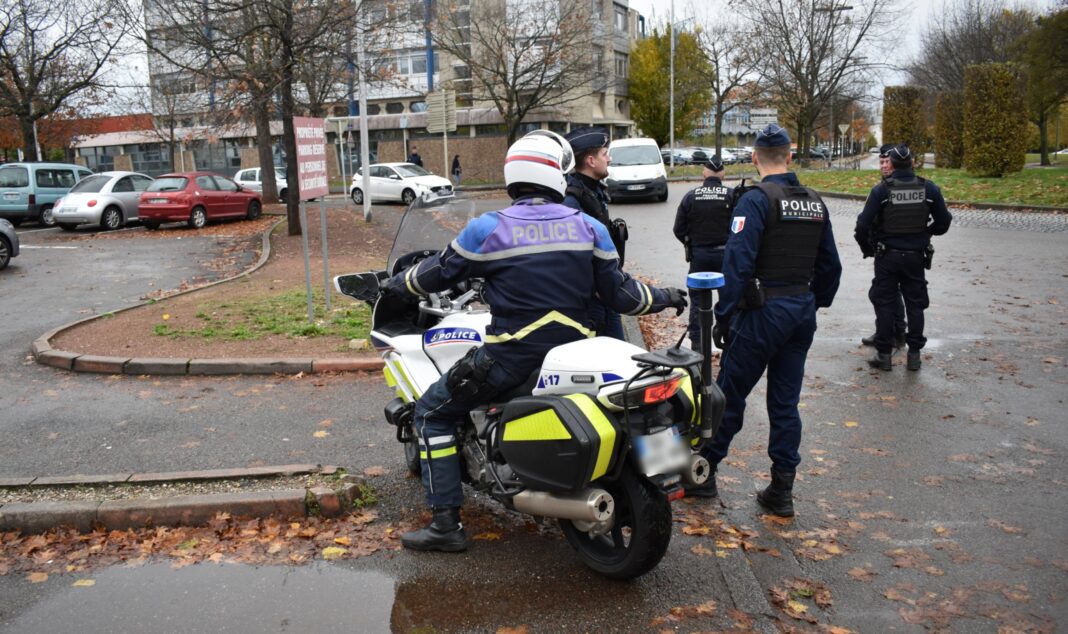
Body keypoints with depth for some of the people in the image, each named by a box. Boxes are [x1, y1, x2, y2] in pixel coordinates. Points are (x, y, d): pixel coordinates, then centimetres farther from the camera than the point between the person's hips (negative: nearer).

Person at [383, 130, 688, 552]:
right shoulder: (589, 227, 2)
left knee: (432, 412, 11)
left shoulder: (488, 229, -7)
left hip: (511, 357, -4)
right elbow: (620, 294, 4)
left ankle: (446, 524, 8)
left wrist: (394, 284, 24)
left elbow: (437, 275, 4)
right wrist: (666, 297, 23)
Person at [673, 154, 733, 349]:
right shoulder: (732, 195, -8)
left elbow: (679, 230, 0)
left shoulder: (690, 196, -2)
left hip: (698, 254, 1)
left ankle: (696, 342, 12)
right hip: (725, 254, -1)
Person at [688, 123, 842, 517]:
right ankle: (781, 491, 16)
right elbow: (830, 266, 15)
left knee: (730, 395, 5)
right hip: (803, 311, 7)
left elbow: (738, 263, -20)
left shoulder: (756, 200, -12)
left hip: (763, 311, -6)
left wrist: (723, 315, -15)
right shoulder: (815, 203, 10)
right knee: (786, 402, 11)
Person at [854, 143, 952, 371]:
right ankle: (914, 354, 16)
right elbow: (943, 222, 4)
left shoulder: (881, 190, -11)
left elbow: (863, 225, -13)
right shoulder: (929, 189, -2)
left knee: (884, 304, 6)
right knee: (915, 305, 12)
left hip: (887, 256, -2)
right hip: (916, 256, 2)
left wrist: (867, 248, 3)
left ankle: (883, 354, 10)